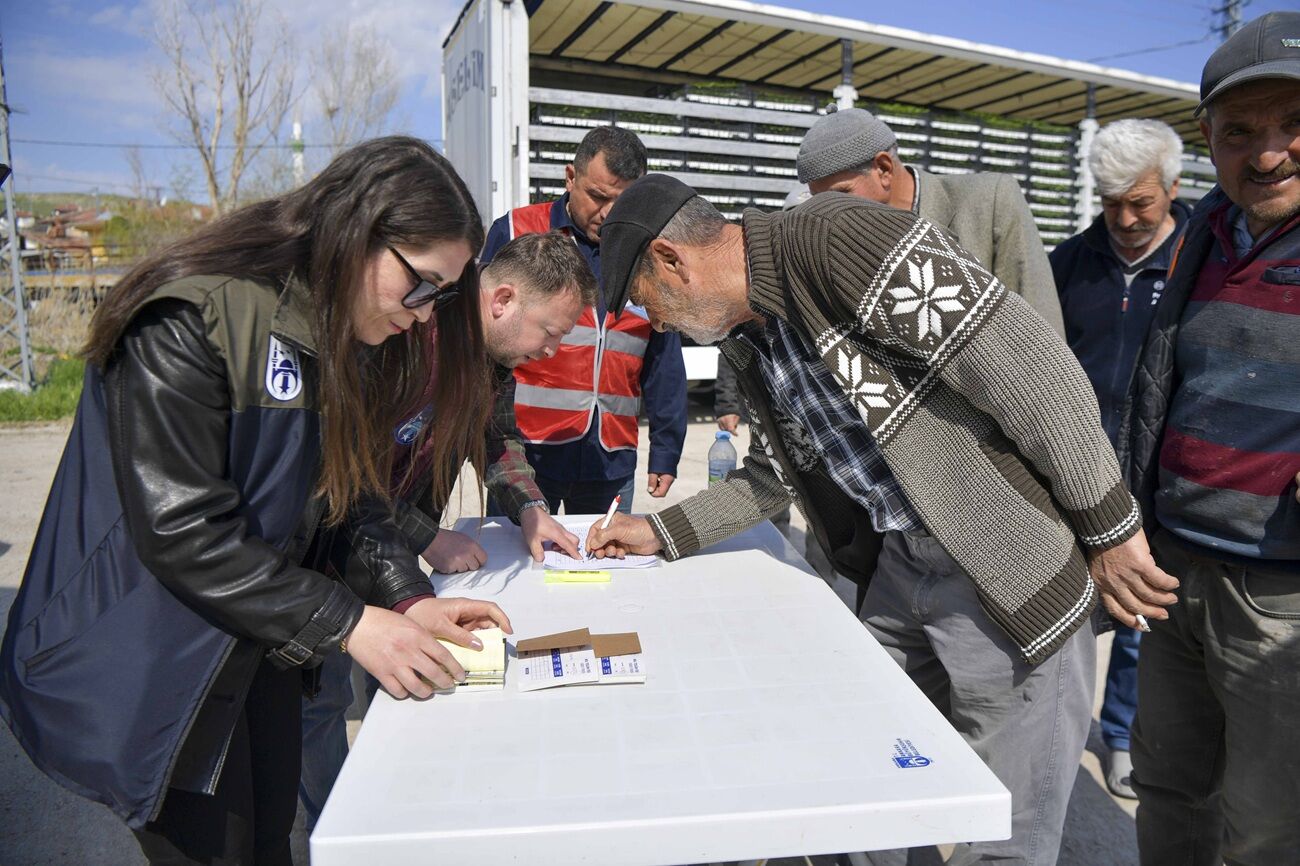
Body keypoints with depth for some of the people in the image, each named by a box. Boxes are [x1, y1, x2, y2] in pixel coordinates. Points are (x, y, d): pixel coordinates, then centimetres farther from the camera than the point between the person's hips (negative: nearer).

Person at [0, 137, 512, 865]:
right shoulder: (190, 320, -25)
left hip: (260, 649, 7)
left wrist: (407, 595, -10)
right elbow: (180, 529, -27)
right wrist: (347, 623, -25)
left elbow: (352, 491, 3)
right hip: (147, 668, -7)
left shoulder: (344, 335, 1)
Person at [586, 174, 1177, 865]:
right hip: (899, 561, 8)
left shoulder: (833, 236, -20)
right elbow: (771, 477, 22)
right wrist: (660, 533, 19)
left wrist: (1109, 527, -17)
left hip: (1007, 567, -8)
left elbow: (1030, 360, -22)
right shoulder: (752, 341, 8)